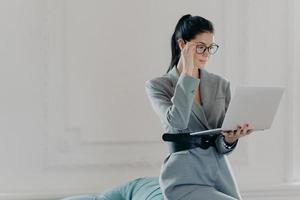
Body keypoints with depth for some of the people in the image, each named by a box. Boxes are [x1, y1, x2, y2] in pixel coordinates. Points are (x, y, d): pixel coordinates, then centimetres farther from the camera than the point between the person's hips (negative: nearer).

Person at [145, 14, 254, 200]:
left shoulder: (221, 84, 7)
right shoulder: (158, 85, -2)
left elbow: (222, 146, 5)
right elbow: (177, 122, -23)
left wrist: (230, 139, -20)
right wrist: (188, 72, -17)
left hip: (221, 170, 5)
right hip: (186, 177, -5)